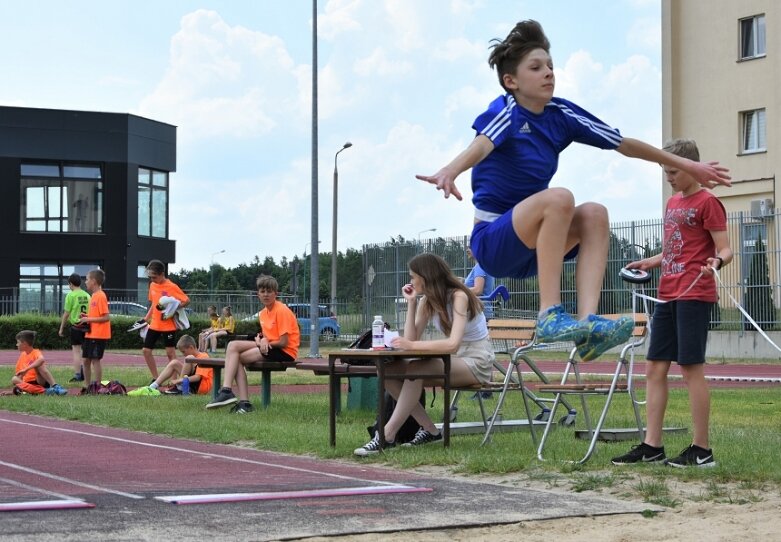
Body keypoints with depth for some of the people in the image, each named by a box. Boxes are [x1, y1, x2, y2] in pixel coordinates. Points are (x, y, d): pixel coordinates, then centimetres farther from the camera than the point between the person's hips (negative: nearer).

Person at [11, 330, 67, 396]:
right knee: (14, 379, -24)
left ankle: (55, 386, -40)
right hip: (29, 384, 5)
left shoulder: (35, 353, -1)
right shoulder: (22, 356, 19)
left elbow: (41, 360, -27)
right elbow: (19, 376, 22)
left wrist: (26, 369, -31)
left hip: (41, 382, -5)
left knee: (38, 364, -27)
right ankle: (44, 391, -37)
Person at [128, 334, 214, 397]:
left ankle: (180, 388, -18)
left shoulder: (203, 357, -9)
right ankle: (153, 387, -9)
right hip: (192, 385, 9)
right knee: (174, 363, 4)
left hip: (202, 386, -9)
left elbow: (198, 377, -21)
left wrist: (180, 380, -23)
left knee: (189, 358, -24)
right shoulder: (195, 358, 22)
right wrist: (175, 381, 5)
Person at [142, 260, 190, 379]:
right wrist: (147, 318, 16)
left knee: (170, 353, -2)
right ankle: (156, 379, 14)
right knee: (146, 350, 5)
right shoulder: (152, 285, 8)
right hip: (154, 325, 7)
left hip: (168, 325, -7)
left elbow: (187, 301, -13)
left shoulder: (171, 287, -13)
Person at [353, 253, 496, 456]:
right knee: (389, 370, -11)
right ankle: (429, 430, -8)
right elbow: (411, 340, -4)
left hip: (476, 363, -8)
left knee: (415, 370, -31)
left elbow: (453, 343, -32)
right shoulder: (428, 302, 5)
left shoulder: (458, 297, -18)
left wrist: (412, 345, -32)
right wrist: (411, 303, -8)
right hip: (452, 360, 8)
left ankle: (387, 436, -27)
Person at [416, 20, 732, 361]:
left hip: (530, 248, 7)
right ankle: (550, 317, -34)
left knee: (594, 213, -15)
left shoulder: (560, 114, 5)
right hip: (492, 240, -7)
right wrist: (450, 172, -59)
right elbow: (483, 143, -37)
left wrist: (686, 165, 15)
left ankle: (587, 324, -28)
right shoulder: (505, 111, -14)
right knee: (559, 198, -29)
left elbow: (624, 144, 13)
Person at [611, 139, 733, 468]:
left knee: (691, 368, -7)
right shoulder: (672, 203, 18)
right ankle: (652, 447, 11)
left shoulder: (707, 203, -6)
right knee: (655, 368, 7)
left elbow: (725, 250, -11)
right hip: (668, 296, 9)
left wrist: (716, 262, -33)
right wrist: (649, 263, 12)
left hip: (694, 296, -8)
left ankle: (701, 450, -1)